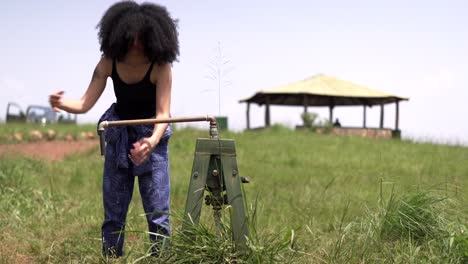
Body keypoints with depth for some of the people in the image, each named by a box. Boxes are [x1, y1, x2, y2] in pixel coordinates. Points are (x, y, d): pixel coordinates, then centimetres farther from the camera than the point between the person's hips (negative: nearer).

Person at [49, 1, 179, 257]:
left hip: (152, 137, -3)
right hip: (118, 137, 3)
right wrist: (61, 103, -38)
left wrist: (152, 140, -48)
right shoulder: (109, 62, -14)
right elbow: (85, 104, -16)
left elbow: (163, 113, -27)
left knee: (158, 214, -5)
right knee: (113, 213, 6)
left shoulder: (161, 67, -22)